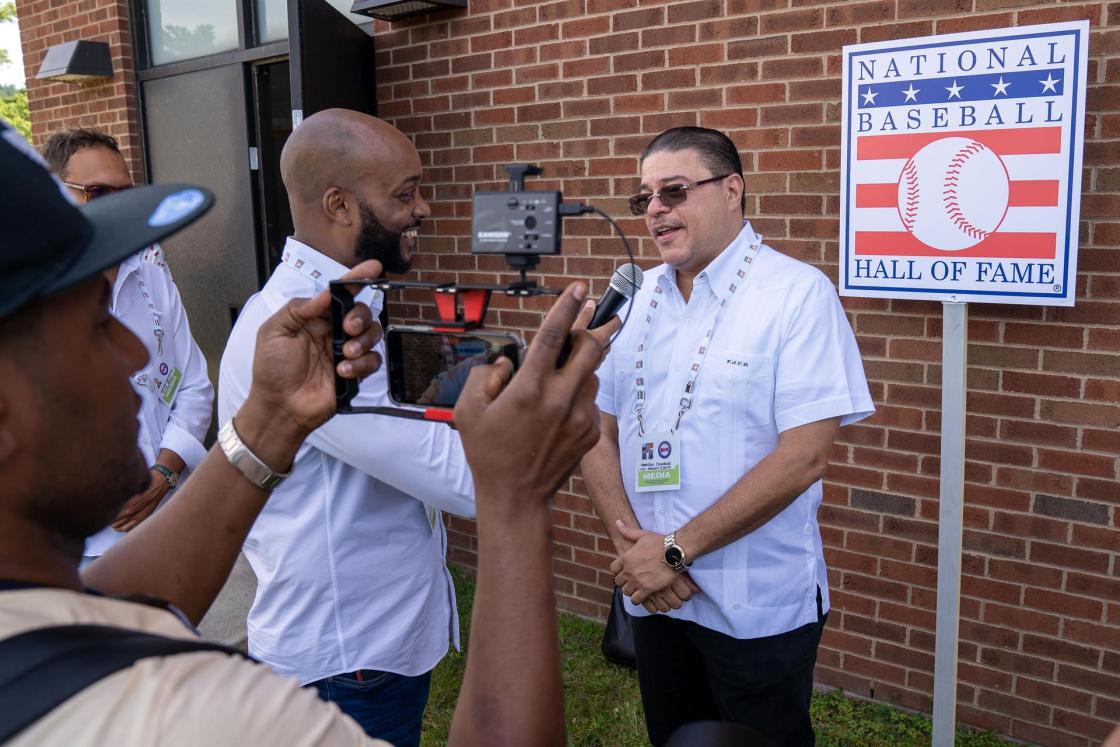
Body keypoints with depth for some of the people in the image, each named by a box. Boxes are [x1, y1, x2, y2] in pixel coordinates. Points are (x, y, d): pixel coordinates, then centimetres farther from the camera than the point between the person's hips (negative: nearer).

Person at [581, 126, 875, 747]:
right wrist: (632, 545, -10)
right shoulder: (631, 299, 4)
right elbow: (597, 432, 5)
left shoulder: (798, 294, -12)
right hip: (652, 596, 5)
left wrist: (676, 551, -17)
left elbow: (803, 456, -19)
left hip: (758, 608, -4)